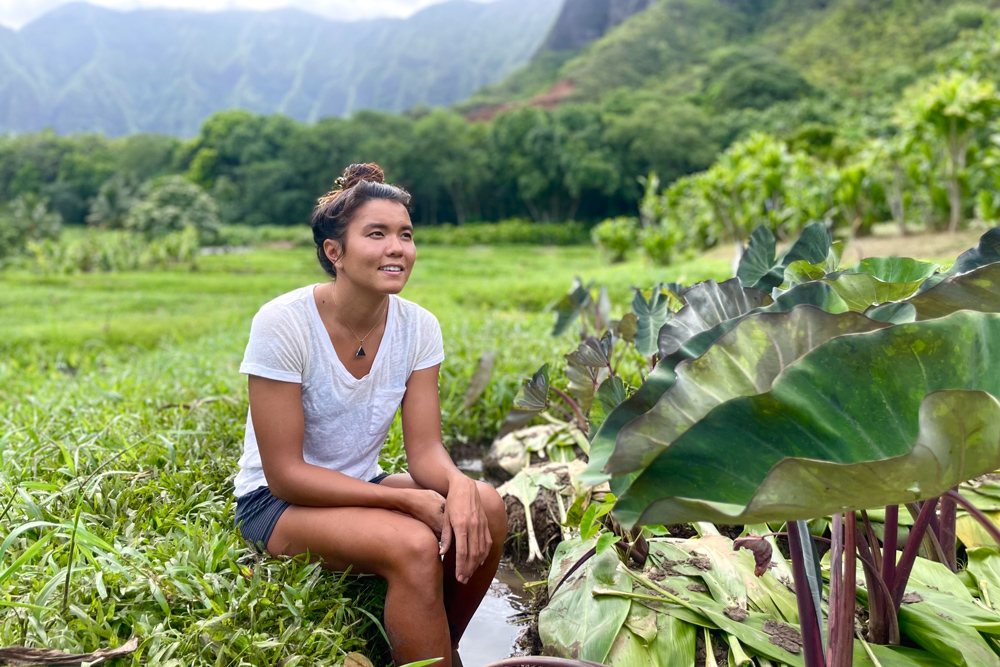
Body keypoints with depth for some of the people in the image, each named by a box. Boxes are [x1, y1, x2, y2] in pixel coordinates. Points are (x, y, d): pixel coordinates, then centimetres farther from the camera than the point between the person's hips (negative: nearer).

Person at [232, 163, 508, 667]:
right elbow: (285, 474, -21)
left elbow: (424, 447, -8)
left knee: (487, 510, -19)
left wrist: (458, 485, -33)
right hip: (277, 503, -5)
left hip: (360, 489, 5)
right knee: (414, 544, -32)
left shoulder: (419, 327, -7)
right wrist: (409, 499, -29)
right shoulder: (283, 323, -21)